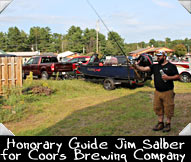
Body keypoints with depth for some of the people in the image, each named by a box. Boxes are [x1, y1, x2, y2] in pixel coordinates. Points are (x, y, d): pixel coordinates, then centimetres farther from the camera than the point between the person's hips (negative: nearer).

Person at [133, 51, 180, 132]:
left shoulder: (171, 66, -1)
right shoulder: (155, 66, 10)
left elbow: (177, 77, -3)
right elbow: (144, 69, -2)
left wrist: (168, 78, -18)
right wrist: (136, 66, -18)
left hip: (168, 92, -4)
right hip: (157, 92, 5)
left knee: (168, 109, 2)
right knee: (158, 108, 11)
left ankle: (168, 124, 17)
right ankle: (160, 123, 24)